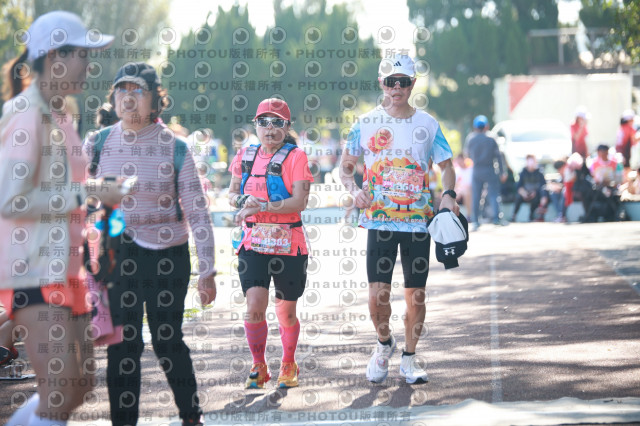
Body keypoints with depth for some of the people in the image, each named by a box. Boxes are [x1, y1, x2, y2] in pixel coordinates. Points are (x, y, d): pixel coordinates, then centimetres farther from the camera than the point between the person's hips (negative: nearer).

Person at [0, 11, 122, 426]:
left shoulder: (60, 115, 16)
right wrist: (87, 194, -17)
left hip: (63, 266, 10)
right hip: (34, 269, -10)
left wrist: (98, 189, 13)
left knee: (80, 384, 11)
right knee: (59, 392, -12)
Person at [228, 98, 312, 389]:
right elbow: (232, 193, 18)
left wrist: (260, 207, -24)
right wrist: (243, 200, -6)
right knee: (254, 306, -12)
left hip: (289, 246, -2)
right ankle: (258, 367, 6)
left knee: (286, 312, 8)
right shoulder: (245, 157, 8)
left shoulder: (295, 157, -6)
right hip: (253, 244, 2)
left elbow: (299, 202, -15)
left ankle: (288, 366, 30)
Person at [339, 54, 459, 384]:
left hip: (418, 220, 1)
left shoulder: (427, 125, 5)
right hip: (379, 220, 0)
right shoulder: (366, 124, 4)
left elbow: (447, 166, 13)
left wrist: (448, 194, -7)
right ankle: (384, 343, 21)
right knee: (377, 294, -7)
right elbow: (345, 167, 12)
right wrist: (354, 190, -9)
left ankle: (409, 358, 18)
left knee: (416, 294, 2)